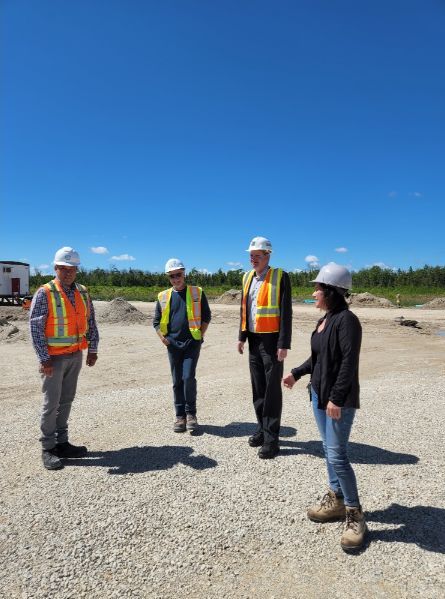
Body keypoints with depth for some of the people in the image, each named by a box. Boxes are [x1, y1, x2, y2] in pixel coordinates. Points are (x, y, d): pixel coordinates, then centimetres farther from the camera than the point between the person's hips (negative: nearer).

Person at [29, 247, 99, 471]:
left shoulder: (82, 293, 6)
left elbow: (90, 323, 11)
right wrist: (44, 359, -15)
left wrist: (92, 349, 7)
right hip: (54, 357, -5)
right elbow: (35, 328, -13)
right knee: (51, 403, 1)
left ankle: (61, 442, 25)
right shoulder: (44, 293, -10)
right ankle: (48, 449, 15)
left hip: (76, 355, 5)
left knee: (66, 401, 13)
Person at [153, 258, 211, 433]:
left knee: (188, 377, -12)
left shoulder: (197, 293, 2)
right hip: (173, 344, 3)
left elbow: (206, 316, 7)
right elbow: (156, 321, 14)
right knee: (177, 381, 8)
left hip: (192, 342, -2)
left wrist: (200, 335, -3)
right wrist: (163, 338, 2)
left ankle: (191, 413, 7)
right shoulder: (163, 297, 8)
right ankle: (180, 416, 19)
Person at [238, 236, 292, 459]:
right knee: (258, 388, 13)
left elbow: (286, 313, -12)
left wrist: (284, 344, -16)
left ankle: (271, 439, 10)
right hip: (254, 340, 6)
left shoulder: (280, 276, -9)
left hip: (271, 340, -6)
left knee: (272, 389, 0)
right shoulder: (247, 277, 10)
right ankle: (262, 429, 28)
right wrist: (242, 336, 12)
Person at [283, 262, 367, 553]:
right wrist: (297, 373, 19)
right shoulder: (324, 320, 9)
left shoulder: (346, 320, -18)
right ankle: (336, 500, 32)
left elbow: (349, 362, -22)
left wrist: (337, 398, -24)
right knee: (330, 450, 17)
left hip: (340, 399, -9)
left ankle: (355, 515, 13)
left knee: (337, 455, -4)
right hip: (319, 394, 9)